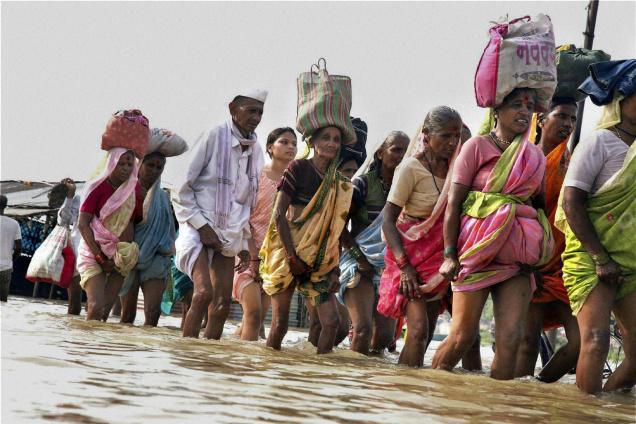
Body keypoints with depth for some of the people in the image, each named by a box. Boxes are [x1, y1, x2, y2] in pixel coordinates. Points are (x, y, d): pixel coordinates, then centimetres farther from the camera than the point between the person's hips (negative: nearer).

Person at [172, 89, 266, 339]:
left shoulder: (256, 150, 8)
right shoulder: (214, 137, -9)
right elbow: (182, 189, -8)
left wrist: (244, 243, 14)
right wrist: (202, 227, -13)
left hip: (229, 235, 6)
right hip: (198, 227, -6)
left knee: (223, 301, -1)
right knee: (204, 291, -22)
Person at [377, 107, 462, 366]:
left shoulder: (454, 167, 4)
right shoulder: (412, 168, -12)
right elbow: (388, 220, -13)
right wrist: (404, 265, -20)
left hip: (439, 255, 6)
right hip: (412, 254, -6)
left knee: (427, 331, 4)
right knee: (419, 328, -19)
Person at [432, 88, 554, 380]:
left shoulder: (536, 156, 14)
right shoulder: (477, 147, -1)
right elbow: (453, 203, -4)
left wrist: (537, 252, 9)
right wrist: (449, 254, -12)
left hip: (517, 255, 4)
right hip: (476, 248, -4)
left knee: (511, 337, -6)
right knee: (462, 335, -4)